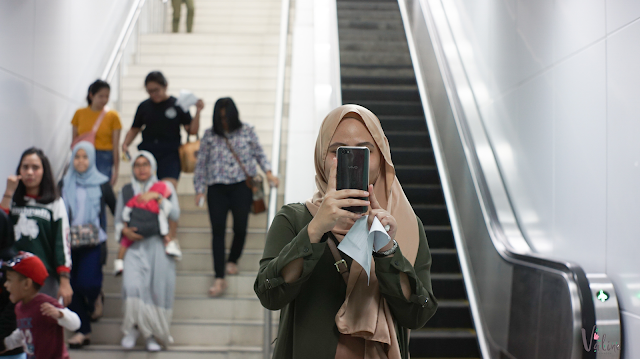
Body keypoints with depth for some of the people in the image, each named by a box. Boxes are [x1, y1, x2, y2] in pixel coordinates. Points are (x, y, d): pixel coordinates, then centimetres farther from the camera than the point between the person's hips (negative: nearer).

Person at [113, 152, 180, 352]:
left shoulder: (165, 187, 12)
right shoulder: (126, 191, 17)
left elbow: (175, 215, 1)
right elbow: (118, 219, 16)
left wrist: (157, 197, -10)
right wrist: (124, 230, -5)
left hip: (158, 246, -1)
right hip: (135, 246, 1)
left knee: (158, 288, -6)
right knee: (132, 285, -19)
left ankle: (153, 335, 7)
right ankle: (134, 329, -2)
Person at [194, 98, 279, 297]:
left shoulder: (247, 131, 6)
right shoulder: (210, 135, 7)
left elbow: (259, 154, 15)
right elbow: (201, 163, 10)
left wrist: (268, 172, 1)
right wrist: (199, 189, 5)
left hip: (242, 186, 0)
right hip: (217, 188, 0)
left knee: (240, 228, 2)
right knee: (218, 230, -5)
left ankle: (233, 260, 33)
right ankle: (219, 278, -2)